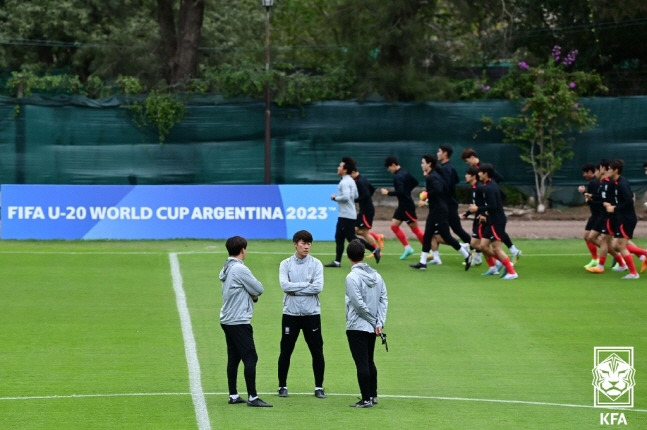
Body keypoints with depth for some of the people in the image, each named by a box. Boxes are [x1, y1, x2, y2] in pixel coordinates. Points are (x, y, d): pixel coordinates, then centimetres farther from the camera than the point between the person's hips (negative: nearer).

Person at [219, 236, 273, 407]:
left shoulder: (226, 269, 11)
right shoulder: (239, 269, -17)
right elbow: (258, 289, -12)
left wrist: (251, 295, -3)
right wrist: (253, 293, 8)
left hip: (227, 320, 9)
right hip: (239, 321, -9)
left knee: (233, 358, 11)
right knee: (250, 357, -8)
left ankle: (233, 395, 13)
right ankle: (252, 397, -10)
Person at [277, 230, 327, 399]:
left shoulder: (316, 264, 0)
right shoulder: (285, 264, 1)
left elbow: (318, 287, -12)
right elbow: (285, 285, -14)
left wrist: (295, 289, -13)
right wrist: (307, 284, -14)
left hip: (311, 314, 0)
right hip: (291, 314, 0)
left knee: (317, 351, 2)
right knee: (286, 351, 5)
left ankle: (319, 387, 13)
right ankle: (282, 386, 17)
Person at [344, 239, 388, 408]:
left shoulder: (352, 277, -16)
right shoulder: (376, 275, 6)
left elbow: (359, 304, -18)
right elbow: (384, 299, 2)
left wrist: (373, 321, -7)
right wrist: (379, 323, -2)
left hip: (357, 327, -7)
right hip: (373, 328, 7)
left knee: (362, 364, -3)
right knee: (370, 362, 18)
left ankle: (366, 399, -2)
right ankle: (373, 395, 23)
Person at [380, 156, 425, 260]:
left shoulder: (398, 177, -21)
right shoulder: (404, 172, 8)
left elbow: (400, 192, -29)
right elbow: (415, 182, 17)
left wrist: (388, 193, -18)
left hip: (407, 206, -10)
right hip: (403, 205, 10)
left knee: (415, 229, -3)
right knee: (394, 225, 10)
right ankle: (407, 248, 13)